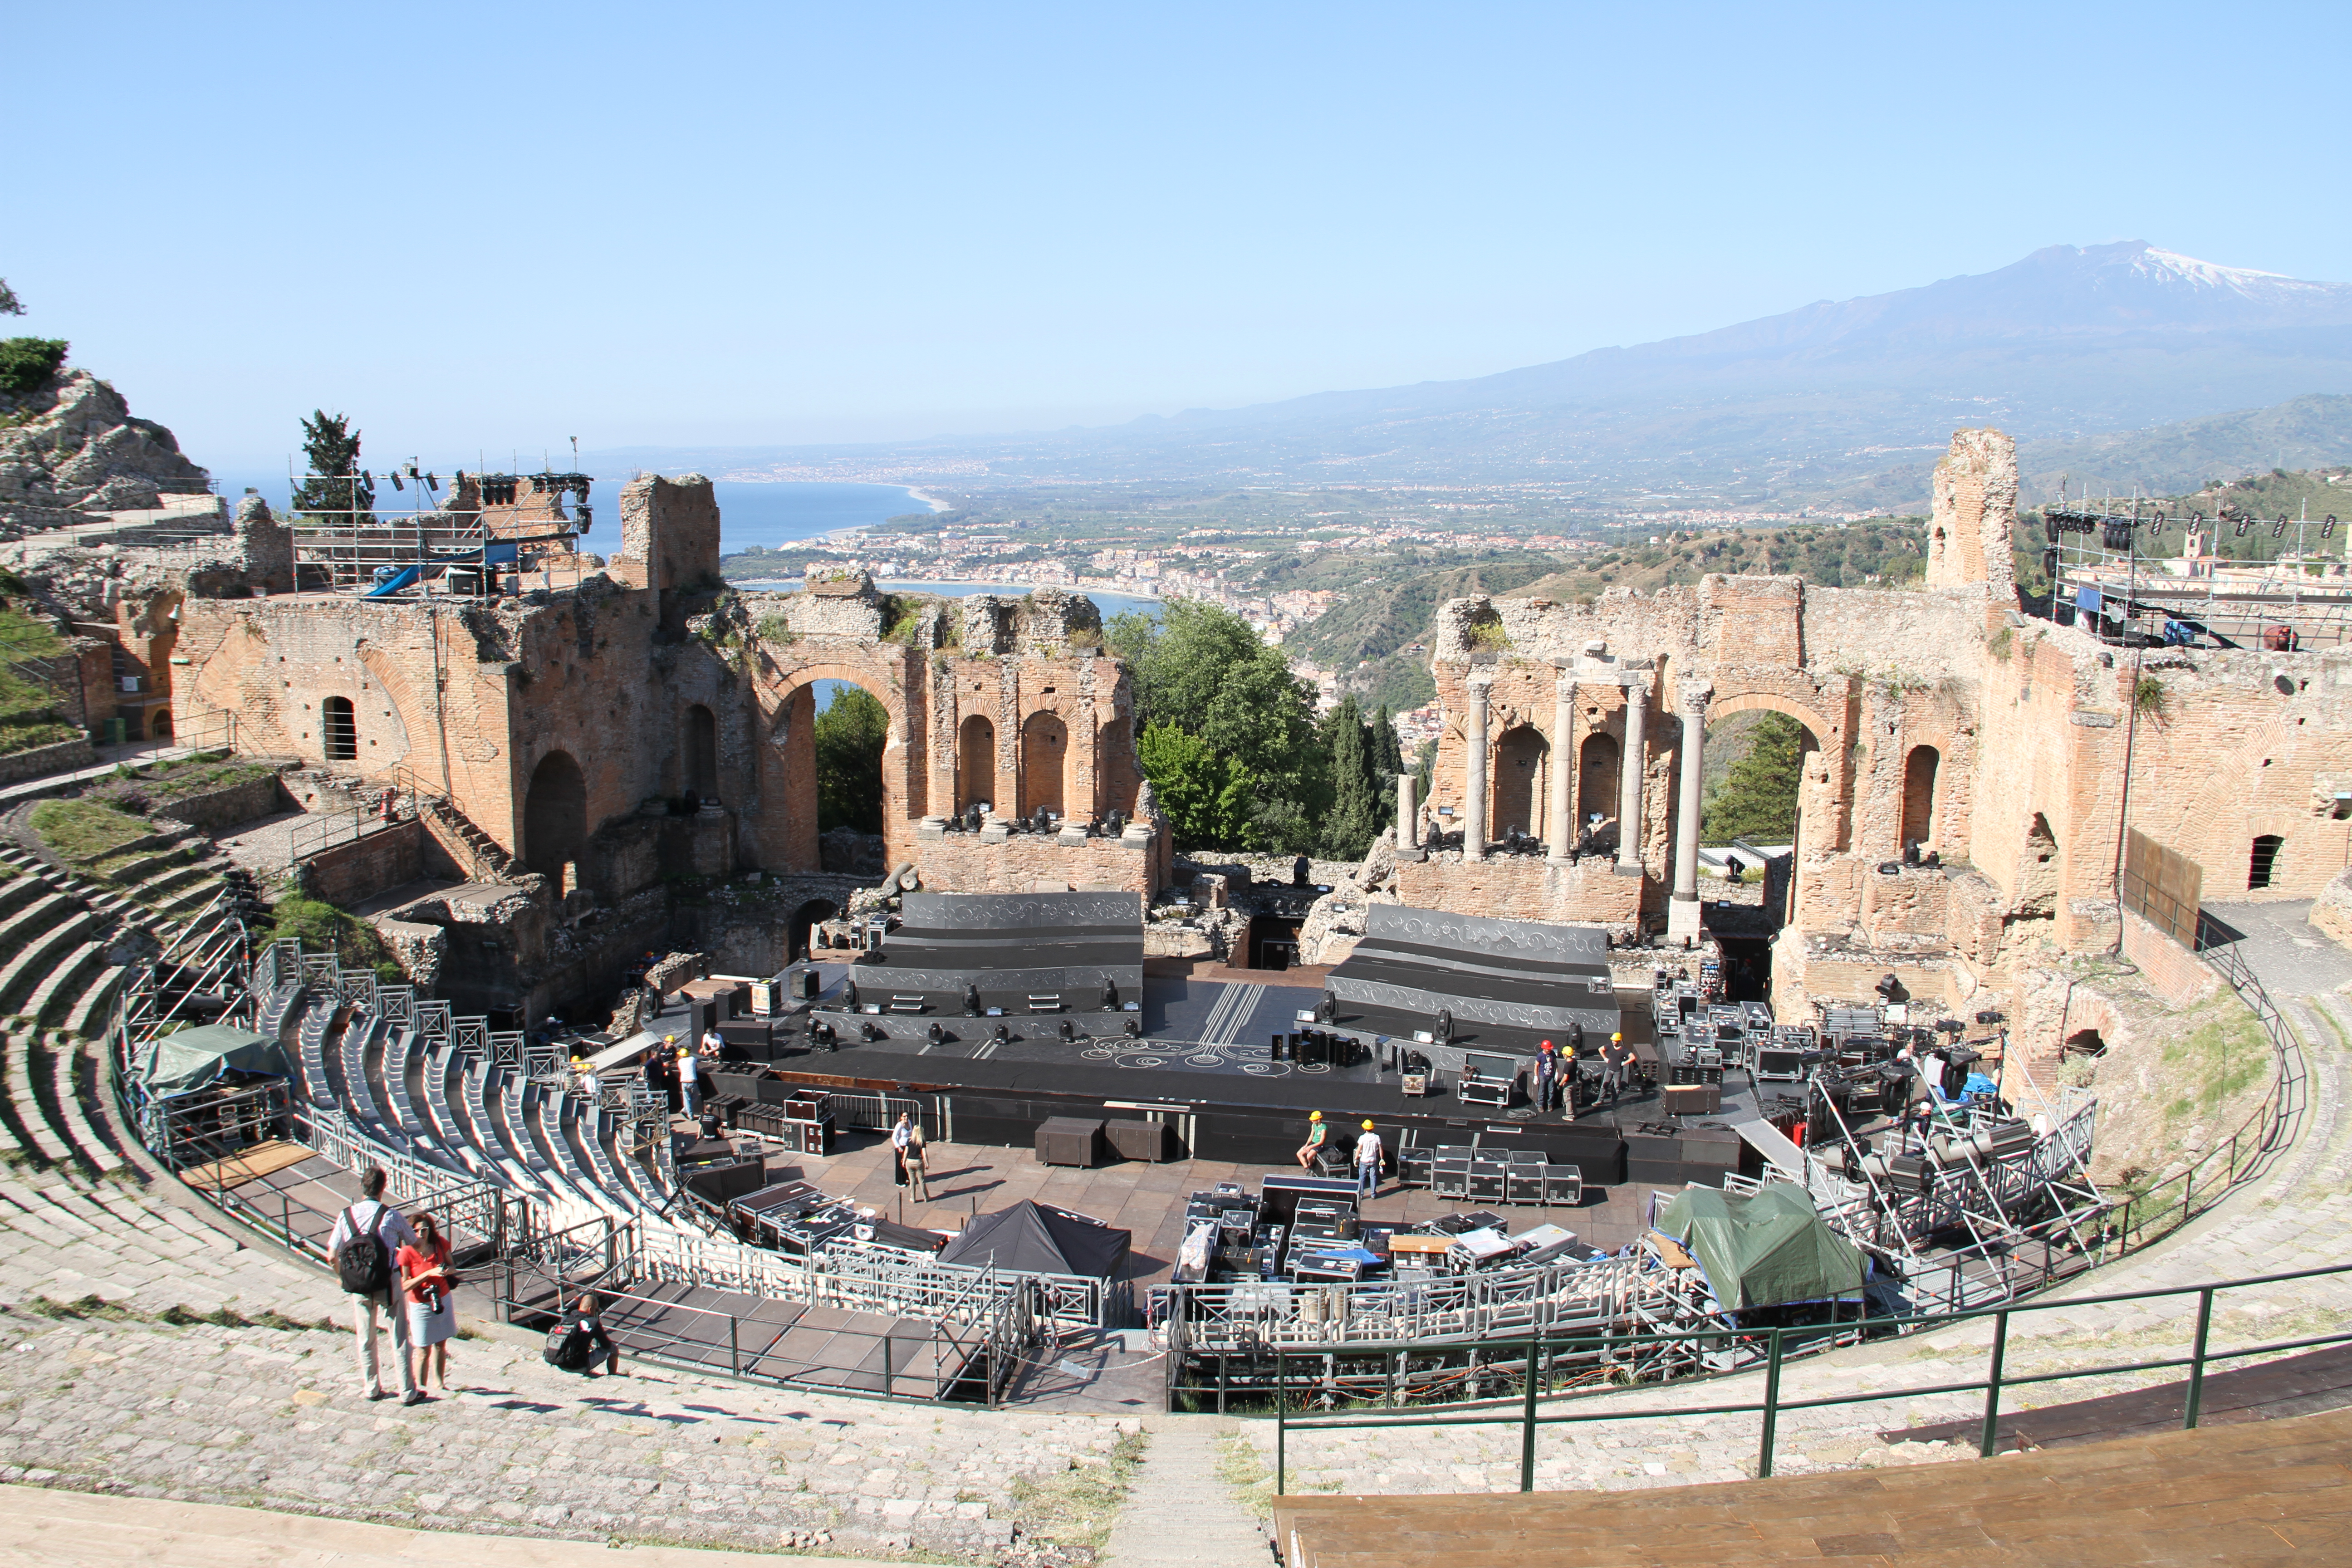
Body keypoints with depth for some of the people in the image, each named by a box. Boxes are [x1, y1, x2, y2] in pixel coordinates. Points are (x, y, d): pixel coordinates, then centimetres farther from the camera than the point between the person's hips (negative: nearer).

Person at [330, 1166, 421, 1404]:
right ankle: (408, 1393, 12)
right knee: (399, 1340, 7)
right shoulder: (391, 1215, -13)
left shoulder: (346, 1216, -6)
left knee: (365, 1340, 19)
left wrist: (345, 1277, 17)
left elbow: (332, 1256, -2)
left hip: (358, 1287, 3)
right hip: (388, 1284, -3)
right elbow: (414, 1244, -1)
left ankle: (372, 1389, 30)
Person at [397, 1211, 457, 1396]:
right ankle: (419, 1387, 14)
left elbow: (450, 1264, 11)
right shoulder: (407, 1253, -18)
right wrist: (429, 1273, -28)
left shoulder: (440, 1243, -7)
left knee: (441, 1346, 14)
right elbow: (405, 1286, -19)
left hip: (443, 1299, 4)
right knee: (424, 1351, 0)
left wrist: (448, 1270, -13)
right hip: (421, 1306, -4)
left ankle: (439, 1384, 28)